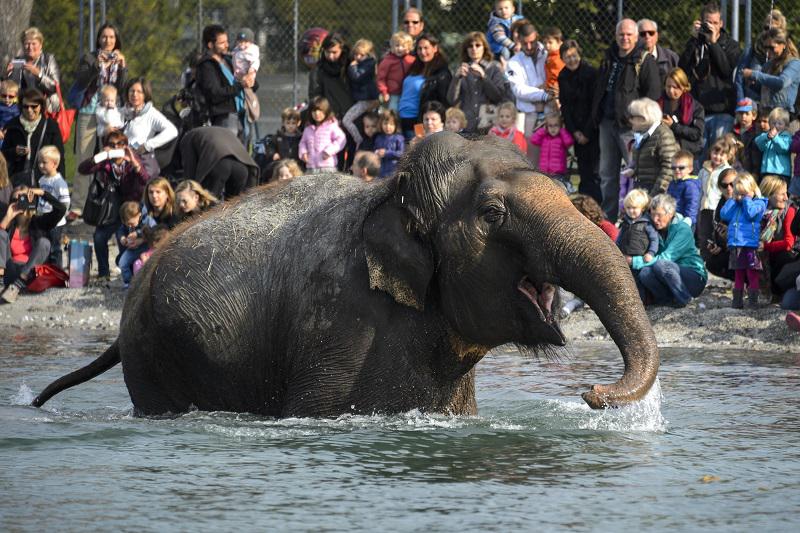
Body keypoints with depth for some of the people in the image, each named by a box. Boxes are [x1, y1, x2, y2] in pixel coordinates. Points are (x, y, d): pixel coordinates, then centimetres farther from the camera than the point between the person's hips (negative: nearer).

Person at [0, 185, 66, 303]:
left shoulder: (39, 222, 6)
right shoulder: (10, 224, 9)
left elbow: (61, 209, -7)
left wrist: (42, 193, -9)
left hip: (30, 271, -1)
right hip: (10, 270, 1)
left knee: (43, 242, -23)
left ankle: (16, 286, -33)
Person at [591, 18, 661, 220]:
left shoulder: (644, 61, -6)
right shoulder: (609, 59, 15)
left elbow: (653, 92, -10)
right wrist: (596, 115, 16)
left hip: (628, 126, -7)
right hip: (607, 123, 7)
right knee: (607, 173, 12)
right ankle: (608, 217, 20)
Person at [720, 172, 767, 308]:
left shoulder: (758, 203, -1)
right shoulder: (734, 205, 17)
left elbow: (751, 213, -19)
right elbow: (724, 215, 6)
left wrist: (746, 200, -5)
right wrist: (733, 200, 4)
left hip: (750, 245, -6)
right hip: (735, 245, 6)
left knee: (752, 275, -3)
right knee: (738, 275, 13)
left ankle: (753, 300, -1)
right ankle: (737, 300, 18)